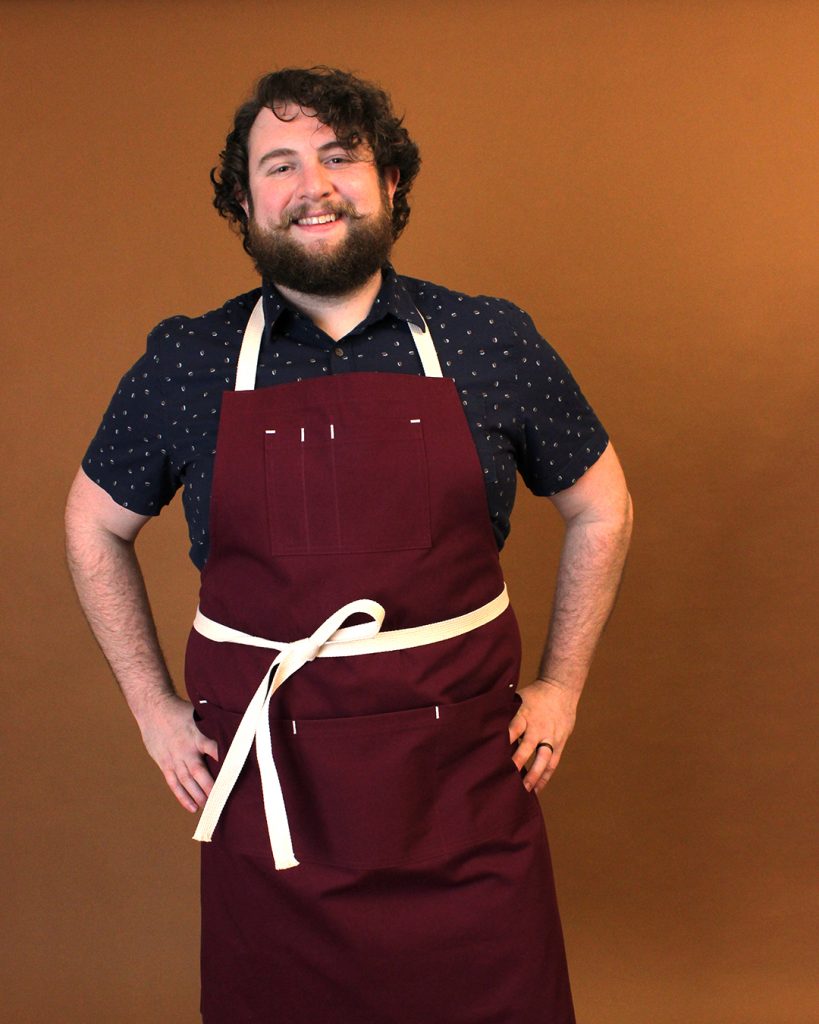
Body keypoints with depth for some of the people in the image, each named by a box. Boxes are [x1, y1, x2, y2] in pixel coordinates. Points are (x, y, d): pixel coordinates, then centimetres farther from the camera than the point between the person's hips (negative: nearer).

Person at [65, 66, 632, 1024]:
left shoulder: (491, 342, -1)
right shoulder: (186, 363, -2)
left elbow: (600, 507, 10)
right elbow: (94, 524, 12)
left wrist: (560, 685, 6)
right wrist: (154, 708, 7)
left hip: (464, 776, 1)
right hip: (266, 781, 0)